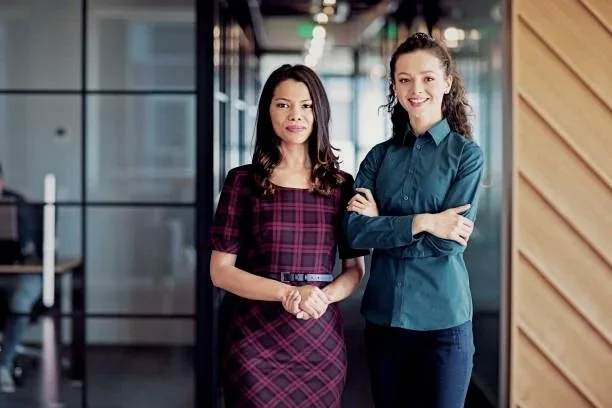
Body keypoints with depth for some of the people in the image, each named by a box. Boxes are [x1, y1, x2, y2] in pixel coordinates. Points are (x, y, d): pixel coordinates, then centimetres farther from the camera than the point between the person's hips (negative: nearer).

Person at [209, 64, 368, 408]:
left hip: (321, 339, 2)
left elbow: (355, 269, 7)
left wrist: (325, 295, -14)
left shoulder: (342, 185, 5)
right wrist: (287, 292, -18)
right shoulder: (243, 181, -1)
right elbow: (221, 271, -4)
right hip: (255, 338, -2)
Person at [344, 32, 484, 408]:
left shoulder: (466, 154, -3)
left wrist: (382, 223, -8)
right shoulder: (380, 155, 6)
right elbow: (355, 232, -8)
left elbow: (449, 242, -14)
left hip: (443, 321, -3)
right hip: (383, 316, 4)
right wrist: (422, 223, -17)